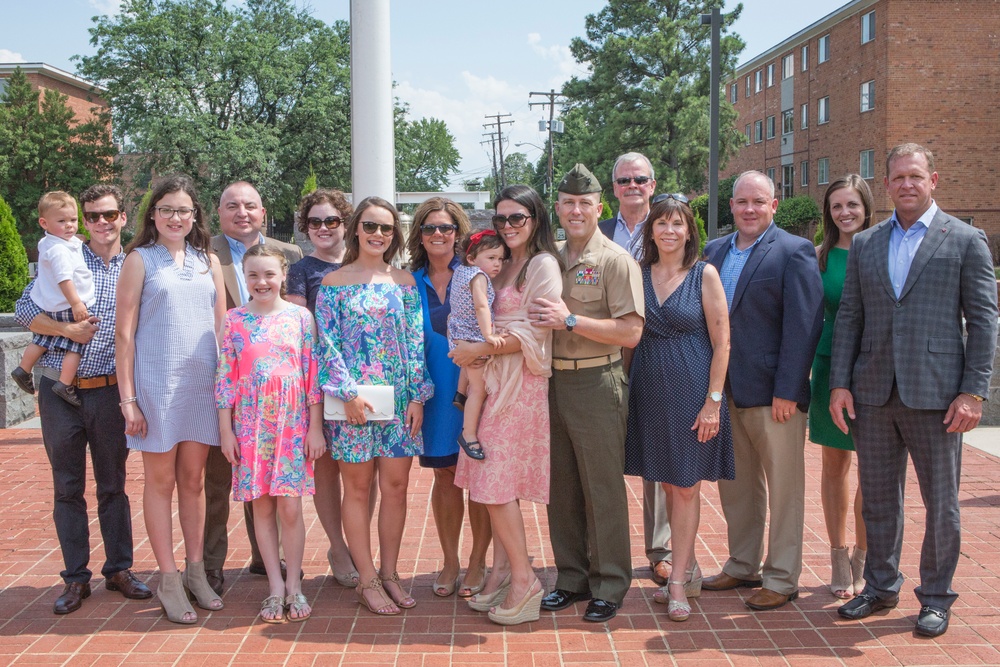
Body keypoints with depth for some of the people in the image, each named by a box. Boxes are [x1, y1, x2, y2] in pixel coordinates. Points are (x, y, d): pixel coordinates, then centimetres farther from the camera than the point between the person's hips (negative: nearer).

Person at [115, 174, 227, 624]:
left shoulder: (208, 262, 11)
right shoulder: (140, 260, 0)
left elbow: (222, 325, 13)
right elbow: (124, 332, -3)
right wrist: (128, 398, -8)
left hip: (202, 382, 4)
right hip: (156, 381, -3)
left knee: (194, 478, 10)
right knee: (161, 480, 4)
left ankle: (195, 571, 20)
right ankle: (168, 580, 10)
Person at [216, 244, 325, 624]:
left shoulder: (300, 317, 1)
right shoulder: (234, 320, 2)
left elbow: (313, 374, 0)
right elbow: (225, 378, 3)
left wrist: (316, 428, -2)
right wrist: (225, 431, 0)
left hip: (292, 422, -1)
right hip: (251, 424, 1)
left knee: (290, 508, -1)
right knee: (262, 507, 6)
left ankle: (294, 586, 13)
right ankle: (276, 587, 16)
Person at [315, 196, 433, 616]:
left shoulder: (404, 281, 9)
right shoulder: (334, 282, 1)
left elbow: (415, 341, 6)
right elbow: (328, 342, -4)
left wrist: (418, 395, -1)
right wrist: (348, 392, -14)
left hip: (399, 397, 3)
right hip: (353, 398, -3)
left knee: (395, 487, 5)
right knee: (357, 488, 3)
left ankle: (389, 574, 18)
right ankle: (368, 581, 11)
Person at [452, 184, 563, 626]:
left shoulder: (543, 265, -6)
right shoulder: (504, 266, 19)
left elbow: (533, 335, -14)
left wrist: (479, 350, -12)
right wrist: (476, 351, 3)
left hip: (521, 384, -8)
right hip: (494, 381, 8)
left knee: (497, 484, -9)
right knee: (494, 484, 7)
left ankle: (523, 580, 0)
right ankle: (502, 570, 16)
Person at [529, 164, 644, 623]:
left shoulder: (616, 261, -7)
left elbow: (631, 332, -15)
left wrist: (570, 320, -19)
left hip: (597, 383, -6)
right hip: (552, 381, 6)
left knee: (603, 490, 1)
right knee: (561, 488, 13)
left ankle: (609, 587, 13)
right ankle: (572, 578, 25)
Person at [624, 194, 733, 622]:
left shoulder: (704, 275, -4)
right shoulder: (639, 275, 6)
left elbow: (721, 342, -7)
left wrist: (713, 401, -12)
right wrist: (626, 389, 3)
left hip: (691, 390, -4)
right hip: (650, 390, 4)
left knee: (686, 486, 1)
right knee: (668, 484, 11)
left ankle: (678, 581, 9)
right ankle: (689, 570, 25)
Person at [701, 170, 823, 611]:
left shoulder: (794, 252, -8)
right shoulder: (715, 250, 11)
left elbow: (804, 325, -13)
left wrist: (787, 391, -17)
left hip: (774, 393, -6)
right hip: (726, 391, 6)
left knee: (783, 488, 5)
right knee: (736, 484, 16)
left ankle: (782, 579, 16)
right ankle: (743, 566, 31)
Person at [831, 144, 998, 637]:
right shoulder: (864, 244, 12)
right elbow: (848, 317, 11)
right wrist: (840, 383, 3)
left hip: (934, 393, -3)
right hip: (873, 392, 4)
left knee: (941, 503, 6)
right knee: (877, 498, 13)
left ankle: (936, 597, 22)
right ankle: (881, 587, 29)